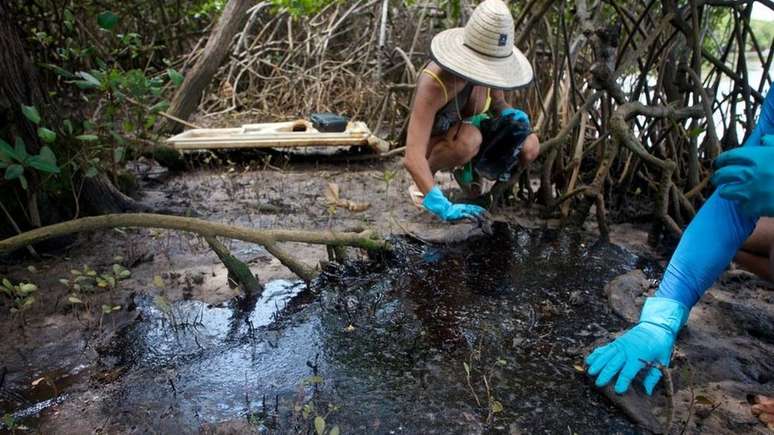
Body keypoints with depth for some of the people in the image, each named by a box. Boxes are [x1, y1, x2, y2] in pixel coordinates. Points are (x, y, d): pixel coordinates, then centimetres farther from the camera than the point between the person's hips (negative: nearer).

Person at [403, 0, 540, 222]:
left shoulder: (488, 67, -18)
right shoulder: (434, 83, -37)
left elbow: (498, 104, 4)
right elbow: (412, 158, -44)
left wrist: (511, 114, -21)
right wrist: (443, 206, -54)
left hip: (467, 131, 5)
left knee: (529, 147, -19)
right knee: (469, 137, -39)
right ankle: (422, 184, -11)